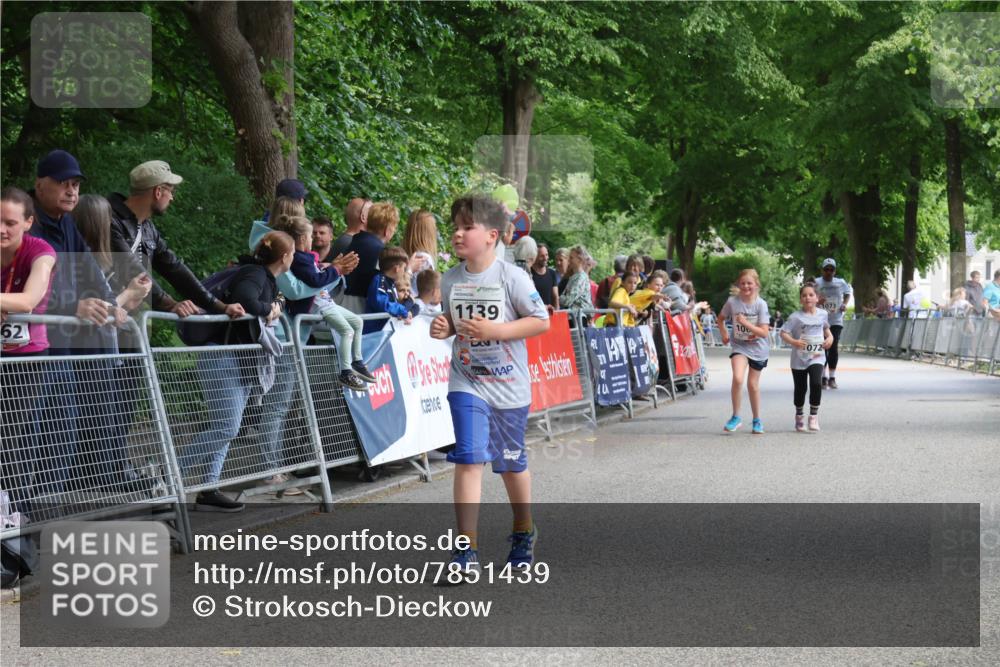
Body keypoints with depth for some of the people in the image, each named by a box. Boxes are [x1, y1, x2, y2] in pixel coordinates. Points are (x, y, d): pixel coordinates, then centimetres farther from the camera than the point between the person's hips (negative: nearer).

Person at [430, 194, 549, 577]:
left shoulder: (512, 277, -13)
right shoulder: (451, 280, 1)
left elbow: (541, 321, -12)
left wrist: (495, 330, -22)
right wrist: (443, 328, -8)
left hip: (509, 385, -2)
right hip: (466, 383, 2)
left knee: (511, 462, 15)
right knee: (468, 459, -11)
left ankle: (524, 532, 40)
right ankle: (467, 550, -9)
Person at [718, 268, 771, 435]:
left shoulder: (760, 304, -15)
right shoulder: (732, 301, -10)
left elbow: (764, 333, -17)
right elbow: (721, 318, 10)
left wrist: (746, 323, -26)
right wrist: (724, 333, -3)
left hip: (757, 348, 0)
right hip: (739, 346, 0)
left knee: (753, 384, 10)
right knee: (737, 379, -22)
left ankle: (757, 420, 29)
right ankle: (736, 417, -8)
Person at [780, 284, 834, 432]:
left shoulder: (823, 314, 3)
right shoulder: (796, 317, -8)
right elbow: (783, 333, -11)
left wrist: (830, 337, 3)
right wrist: (793, 341, -28)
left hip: (816, 356, 1)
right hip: (799, 358, -1)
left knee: (816, 383, -21)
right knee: (800, 388, 9)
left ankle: (814, 415, -8)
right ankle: (799, 416, 32)